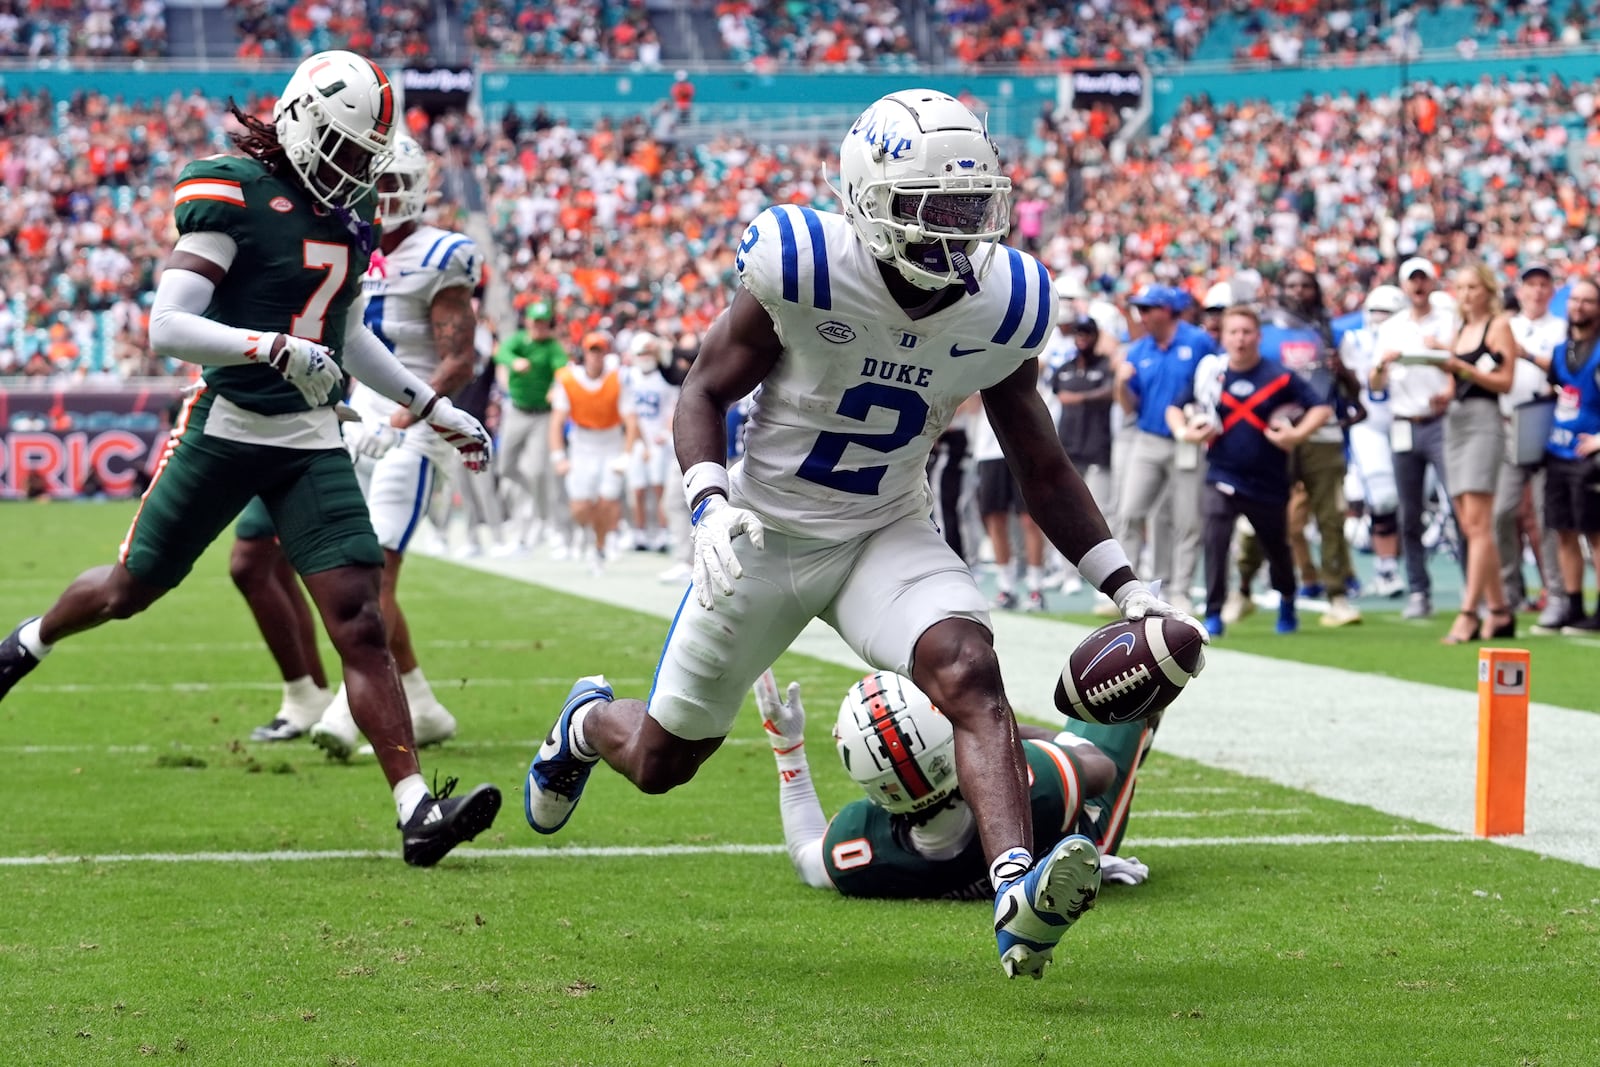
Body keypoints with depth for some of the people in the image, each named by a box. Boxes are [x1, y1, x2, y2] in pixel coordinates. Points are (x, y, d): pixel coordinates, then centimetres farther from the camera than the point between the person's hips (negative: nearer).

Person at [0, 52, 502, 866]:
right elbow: (168, 327, -21)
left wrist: (434, 409, 22)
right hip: (226, 429, -5)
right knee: (132, 588, 13)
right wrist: (274, 349, -32)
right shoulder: (235, 196, -13)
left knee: (360, 624, -8)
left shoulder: (349, 212, 9)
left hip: (312, 440, 5)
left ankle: (416, 811, -15)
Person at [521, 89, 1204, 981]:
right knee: (662, 761, 13)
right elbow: (707, 390, -9)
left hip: (892, 533, 2)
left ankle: (1018, 893, -44)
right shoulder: (805, 269, -23)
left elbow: (1042, 466, 3)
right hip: (767, 533, -2)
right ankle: (589, 723, 50)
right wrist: (712, 503, -27)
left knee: (969, 672, -30)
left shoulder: (1003, 307, -11)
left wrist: (1125, 586, -1)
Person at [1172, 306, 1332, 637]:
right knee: (1215, 541, -20)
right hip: (1222, 478, 0)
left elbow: (1322, 407, -7)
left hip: (1269, 482, 0)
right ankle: (1213, 615, -14)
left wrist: (1297, 435, -22)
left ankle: (1287, 604, 43)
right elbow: (1175, 407, 9)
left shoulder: (1280, 377, -7)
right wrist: (1183, 432, -11)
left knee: (1277, 548, 17)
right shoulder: (1210, 374, -1)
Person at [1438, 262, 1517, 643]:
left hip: (1483, 419, -8)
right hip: (1454, 421, 8)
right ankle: (1499, 610, 12)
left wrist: (1461, 367, -18)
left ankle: (1469, 613, -19)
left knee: (1477, 523, -13)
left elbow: (1504, 381, -10)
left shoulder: (1498, 326, -1)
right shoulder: (1459, 331, 19)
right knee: (1469, 526, 6)